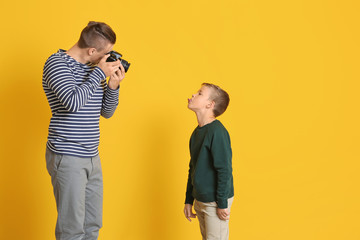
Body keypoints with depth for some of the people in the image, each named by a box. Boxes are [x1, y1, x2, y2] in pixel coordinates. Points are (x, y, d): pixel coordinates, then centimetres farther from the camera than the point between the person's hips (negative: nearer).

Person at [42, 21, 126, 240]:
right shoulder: (57, 63, -9)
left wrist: (113, 86, -1)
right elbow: (73, 102, -25)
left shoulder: (95, 68, 12)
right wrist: (99, 73, -16)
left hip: (92, 157, 8)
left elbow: (107, 112, 16)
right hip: (67, 157, -8)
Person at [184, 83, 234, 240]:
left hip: (215, 202, -8)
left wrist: (222, 204, -17)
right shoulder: (197, 132, 8)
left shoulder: (217, 131, -18)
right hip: (200, 200, 8)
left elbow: (225, 170, -19)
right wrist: (188, 201, 16)